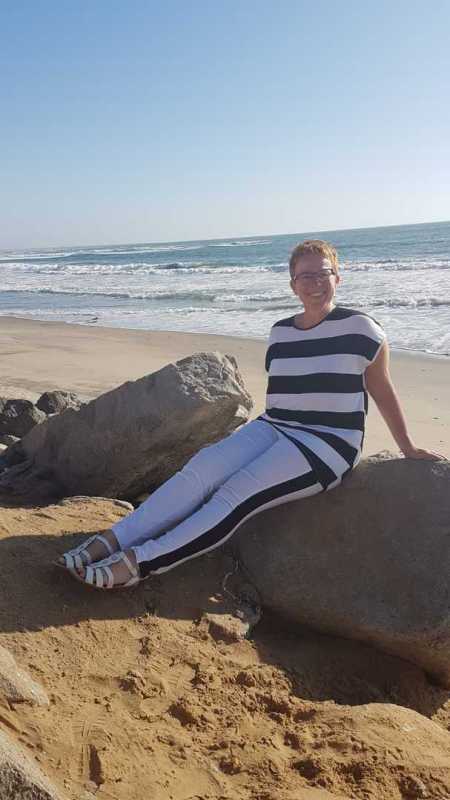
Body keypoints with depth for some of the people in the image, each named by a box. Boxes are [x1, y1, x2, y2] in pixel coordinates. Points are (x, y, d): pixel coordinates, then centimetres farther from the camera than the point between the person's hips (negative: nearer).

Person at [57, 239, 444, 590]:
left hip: (328, 445, -5)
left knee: (235, 495, -26)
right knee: (200, 470, -20)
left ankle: (138, 562, -30)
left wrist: (409, 449, 12)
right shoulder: (280, 332, 12)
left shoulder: (360, 328, -4)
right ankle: (110, 543, -24)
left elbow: (383, 391, 5)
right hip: (273, 429, 5)